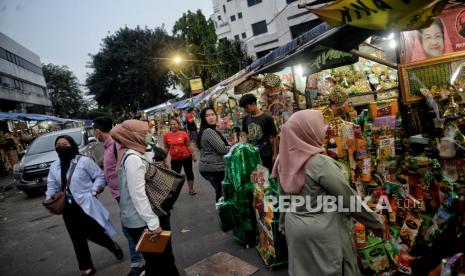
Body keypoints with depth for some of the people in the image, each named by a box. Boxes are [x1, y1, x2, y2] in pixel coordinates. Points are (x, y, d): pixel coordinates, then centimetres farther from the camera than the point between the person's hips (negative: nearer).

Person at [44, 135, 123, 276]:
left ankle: (114, 246, 31)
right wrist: (48, 198, -2)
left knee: (93, 233, -1)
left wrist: (93, 191, -17)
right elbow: (52, 185, 13)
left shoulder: (84, 161, -11)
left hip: (86, 205, -6)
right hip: (68, 208, 6)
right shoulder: (54, 167, 7)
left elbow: (100, 176, -7)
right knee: (77, 239, 12)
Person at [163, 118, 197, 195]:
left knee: (189, 173, 11)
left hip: (186, 157, -1)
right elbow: (166, 148, 5)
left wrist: (194, 155, -3)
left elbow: (189, 145, -4)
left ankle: (191, 189, 27)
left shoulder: (183, 134, -11)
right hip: (174, 159, 1)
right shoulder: (167, 136, -6)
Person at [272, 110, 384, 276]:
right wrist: (376, 223, -3)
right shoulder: (320, 163, -25)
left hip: (294, 226, 6)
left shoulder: (285, 161, -4)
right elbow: (349, 199, -18)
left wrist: (284, 223, 23)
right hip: (322, 232, -6)